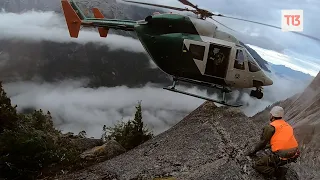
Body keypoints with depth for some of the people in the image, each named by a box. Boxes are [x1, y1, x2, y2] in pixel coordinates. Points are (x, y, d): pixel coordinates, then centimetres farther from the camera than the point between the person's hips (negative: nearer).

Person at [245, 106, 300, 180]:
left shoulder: (270, 127, -7)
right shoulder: (288, 126, 16)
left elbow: (262, 142, 0)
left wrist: (253, 151, 18)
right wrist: (267, 146, 39)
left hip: (282, 157, -8)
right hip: (294, 155, 8)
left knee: (257, 165, 4)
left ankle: (279, 173, -12)